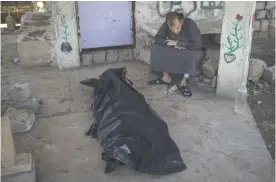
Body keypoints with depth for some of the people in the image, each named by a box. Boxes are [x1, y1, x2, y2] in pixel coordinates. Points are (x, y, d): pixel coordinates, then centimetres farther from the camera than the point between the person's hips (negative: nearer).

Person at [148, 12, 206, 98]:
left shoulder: (190, 24, -29)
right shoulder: (166, 24, -17)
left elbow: (197, 44, -36)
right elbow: (157, 38, -17)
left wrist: (177, 43, -31)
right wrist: (173, 44, -30)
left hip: (190, 50, -4)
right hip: (174, 50, 4)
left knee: (196, 54, -38)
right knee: (155, 47, -18)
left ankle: (183, 82, -21)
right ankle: (166, 77, -12)